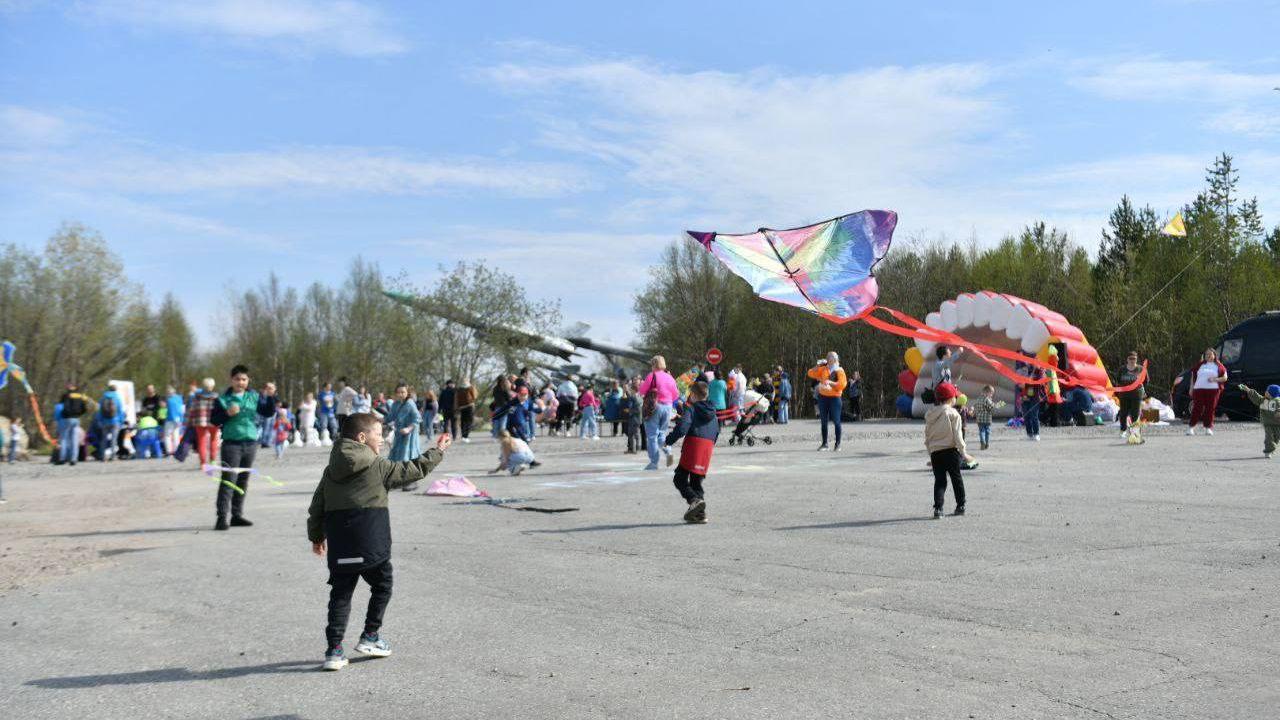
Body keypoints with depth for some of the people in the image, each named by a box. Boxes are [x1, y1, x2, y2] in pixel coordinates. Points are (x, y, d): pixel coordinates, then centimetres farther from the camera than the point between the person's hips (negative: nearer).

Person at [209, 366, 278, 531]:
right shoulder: (223, 399, 0)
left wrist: (270, 397, -11)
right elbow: (214, 420, 0)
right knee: (228, 480, -10)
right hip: (231, 443, -4)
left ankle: (237, 515, 19)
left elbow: (269, 412, 3)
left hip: (251, 443, 4)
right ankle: (222, 516, -10)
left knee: (243, 480, 10)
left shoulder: (254, 397, 9)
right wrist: (227, 413, -16)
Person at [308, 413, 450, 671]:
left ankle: (333, 650, 3)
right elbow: (414, 470, 3)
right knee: (382, 586, 17)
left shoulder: (331, 471, 11)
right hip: (372, 546, -4)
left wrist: (316, 537, 27)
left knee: (340, 594, 8)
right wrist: (437, 451, 16)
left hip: (339, 547, 4)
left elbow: (316, 507, 15)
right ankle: (369, 637, 20)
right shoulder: (379, 467, -3)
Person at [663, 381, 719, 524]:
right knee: (697, 481, 12)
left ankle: (694, 499, -24)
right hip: (708, 446, 6)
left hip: (693, 445, -6)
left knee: (679, 479, -1)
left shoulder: (690, 408, -1)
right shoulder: (713, 413, 20)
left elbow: (682, 428, -13)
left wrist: (668, 441, -3)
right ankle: (700, 513, 4)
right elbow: (716, 433, 21)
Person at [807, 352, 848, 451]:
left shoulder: (839, 371, -2)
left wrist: (830, 382, -20)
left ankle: (837, 444, 4)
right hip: (822, 397, 4)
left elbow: (842, 384, -13)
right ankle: (824, 443, 13)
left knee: (836, 421, -3)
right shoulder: (823, 369, 10)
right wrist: (818, 365, -2)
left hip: (834, 398, -4)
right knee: (824, 421, 7)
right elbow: (811, 374, 7)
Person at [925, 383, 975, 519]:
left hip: (935, 452, 3)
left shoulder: (929, 414, 8)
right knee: (956, 478, 13)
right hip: (951, 450, -3)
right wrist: (964, 453, -7)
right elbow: (957, 435, -12)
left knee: (939, 481, 5)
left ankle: (938, 508, -9)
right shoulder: (953, 413, -8)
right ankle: (960, 506, 22)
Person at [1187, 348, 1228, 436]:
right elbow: (1193, 376, 17)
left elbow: (1225, 378, 7)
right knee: (1197, 408, -4)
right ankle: (1191, 427, -1)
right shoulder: (1200, 365, 14)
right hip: (1199, 389, 1)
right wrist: (1191, 388, 8)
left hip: (1213, 390, -1)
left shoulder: (1219, 366, 10)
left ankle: (1208, 428, 3)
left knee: (1210, 409, -3)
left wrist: (1215, 379, -11)